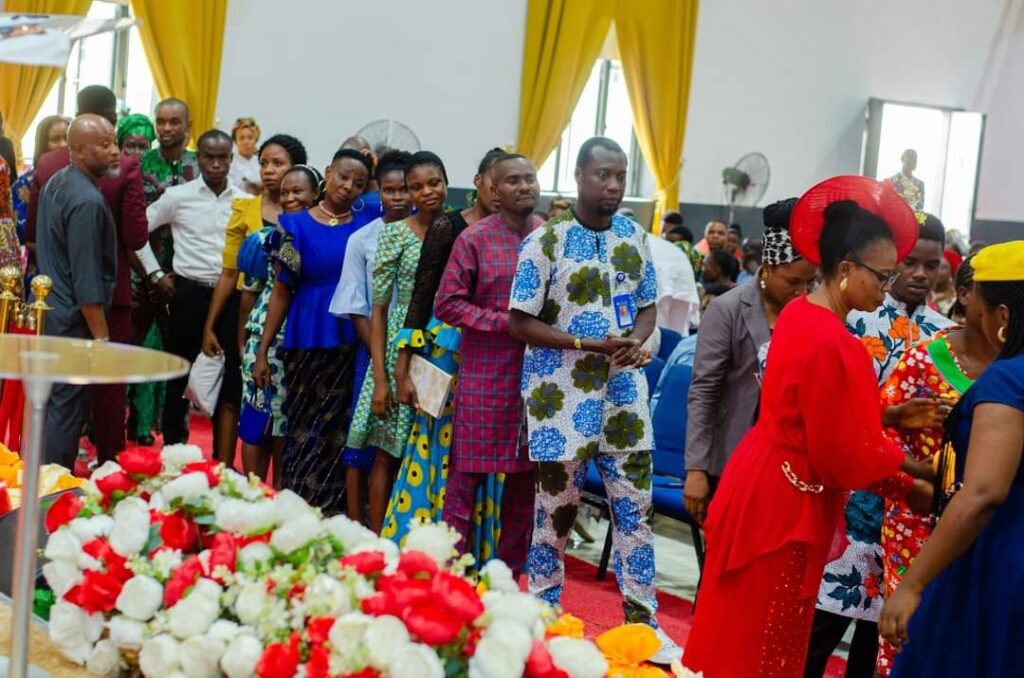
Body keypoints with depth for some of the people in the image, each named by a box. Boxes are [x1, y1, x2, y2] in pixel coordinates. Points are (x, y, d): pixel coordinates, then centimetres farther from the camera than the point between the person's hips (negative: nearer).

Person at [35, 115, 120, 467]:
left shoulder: (56, 183, 8)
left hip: (50, 309, 10)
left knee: (54, 401, 18)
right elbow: (87, 282, -22)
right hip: (73, 319, -9)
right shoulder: (88, 202, -21)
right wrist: (101, 336, -18)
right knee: (67, 408, -1)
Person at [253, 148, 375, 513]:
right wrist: (263, 351, 2)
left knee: (339, 433, 5)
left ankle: (331, 519, 15)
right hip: (306, 341, 0)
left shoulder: (366, 228, 5)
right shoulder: (296, 226, 3)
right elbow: (282, 291, 4)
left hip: (351, 343, 1)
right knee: (302, 431, 6)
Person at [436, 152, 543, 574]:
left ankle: (509, 576, 21)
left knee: (525, 478, 9)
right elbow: (447, 304, -5)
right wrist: (504, 322, -13)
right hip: (484, 377, -4)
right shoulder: (474, 239, -2)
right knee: (468, 475, 0)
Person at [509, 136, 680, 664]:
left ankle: (643, 624, 17)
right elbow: (520, 323, -10)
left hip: (623, 390, 4)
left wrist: (636, 340, -9)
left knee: (635, 506, 6)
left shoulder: (635, 238, 6)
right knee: (555, 507, 6)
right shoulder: (545, 241, -9)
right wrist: (589, 345, -18)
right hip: (561, 394, -4)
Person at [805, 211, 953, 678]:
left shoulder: (946, 334, 7)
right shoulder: (856, 320, -4)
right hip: (856, 486, -4)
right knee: (830, 604, -2)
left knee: (887, 607, 11)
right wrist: (890, 416, -24)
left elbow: (951, 416, 10)